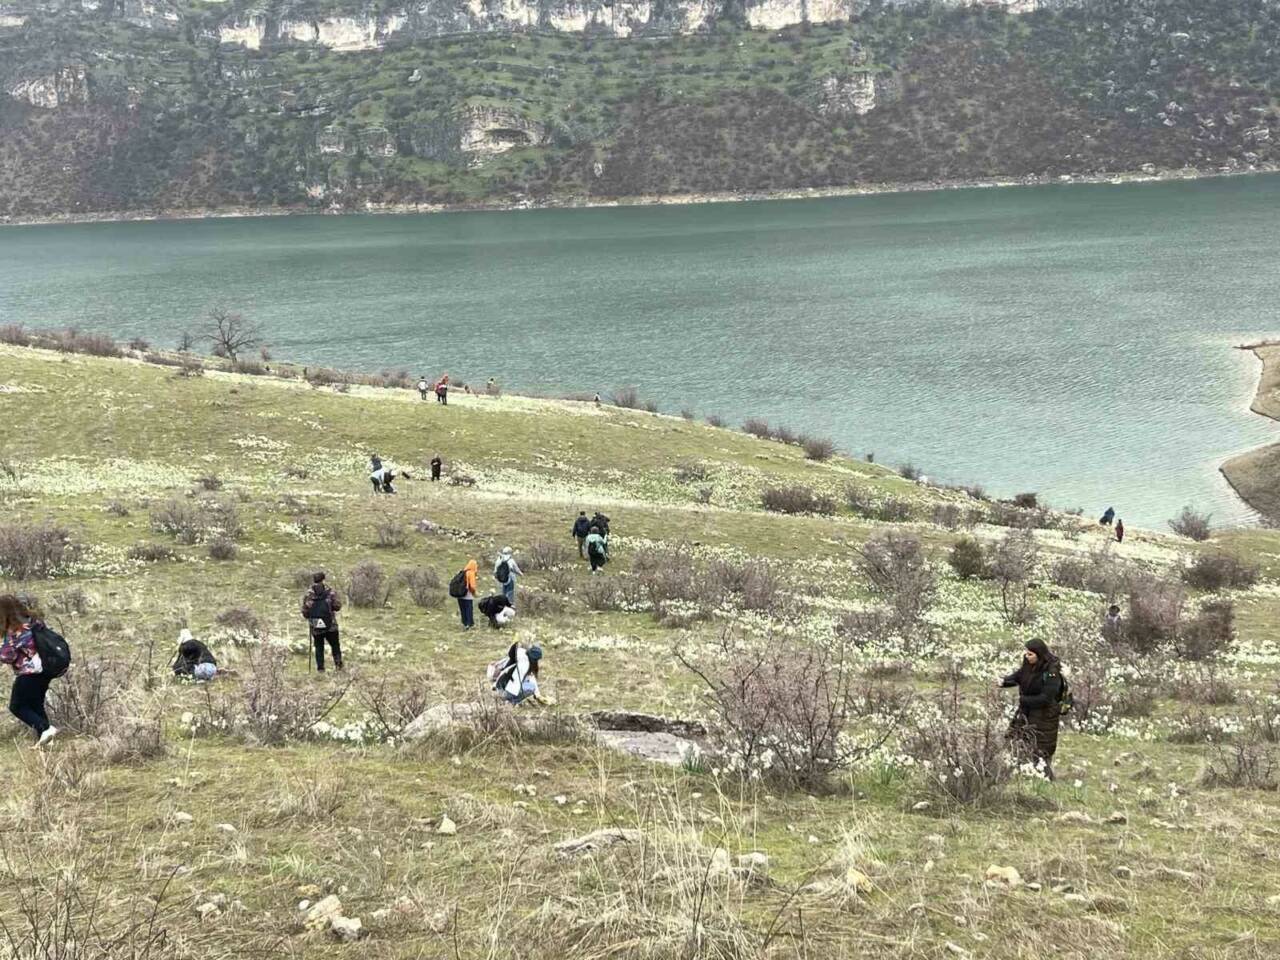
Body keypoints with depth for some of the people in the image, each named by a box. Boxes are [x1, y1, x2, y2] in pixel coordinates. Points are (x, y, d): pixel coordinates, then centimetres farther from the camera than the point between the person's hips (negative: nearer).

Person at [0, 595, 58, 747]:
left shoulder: (14, 631, -19)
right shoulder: (34, 621, 4)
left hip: (29, 674, -8)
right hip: (44, 670, 8)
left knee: (16, 706, 6)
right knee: (36, 704, 19)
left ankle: (45, 728, -11)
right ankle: (43, 737, 15)